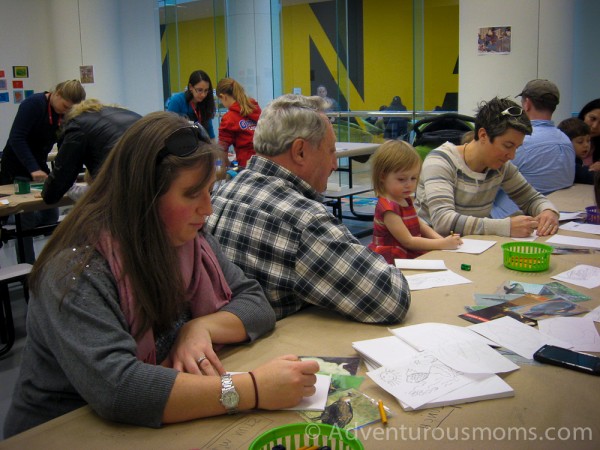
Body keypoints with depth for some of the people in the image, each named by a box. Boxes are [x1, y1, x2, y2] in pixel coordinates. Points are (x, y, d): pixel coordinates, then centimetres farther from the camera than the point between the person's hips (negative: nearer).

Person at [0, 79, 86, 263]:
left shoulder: (65, 114, -1)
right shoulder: (32, 104, -19)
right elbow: (16, 139, -26)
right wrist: (33, 170, -35)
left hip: (39, 165, 6)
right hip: (16, 168, -6)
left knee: (51, 215, 1)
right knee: (26, 220, -9)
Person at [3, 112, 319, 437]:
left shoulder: (189, 240, -1)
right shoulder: (79, 271, -22)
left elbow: (255, 302, 0)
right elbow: (114, 388, -33)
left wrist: (201, 328, -19)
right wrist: (253, 390, -35)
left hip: (163, 428, 6)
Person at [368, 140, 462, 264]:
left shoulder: (405, 200, 12)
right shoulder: (388, 207, -16)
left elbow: (419, 225, 19)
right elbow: (408, 241, -17)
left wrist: (441, 239, 1)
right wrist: (442, 244, -16)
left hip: (412, 257, 9)